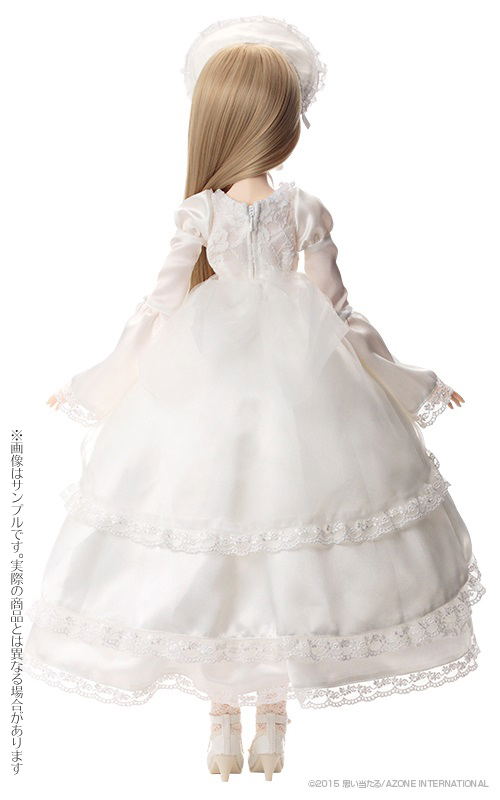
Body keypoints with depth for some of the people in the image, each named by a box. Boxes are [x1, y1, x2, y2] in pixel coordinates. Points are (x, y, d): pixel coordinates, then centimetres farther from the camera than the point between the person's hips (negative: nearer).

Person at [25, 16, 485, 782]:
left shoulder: (199, 213, -7)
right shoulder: (307, 210, -6)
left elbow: (158, 309, -3)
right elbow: (340, 313, -2)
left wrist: (87, 388, 10)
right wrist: (416, 384, 11)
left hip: (206, 383, 0)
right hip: (298, 379, 1)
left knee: (206, 551, 11)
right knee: (287, 547, 12)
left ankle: (223, 724, 23)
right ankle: (272, 723, 24)